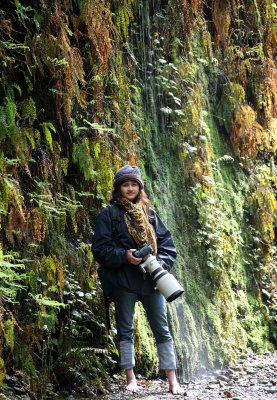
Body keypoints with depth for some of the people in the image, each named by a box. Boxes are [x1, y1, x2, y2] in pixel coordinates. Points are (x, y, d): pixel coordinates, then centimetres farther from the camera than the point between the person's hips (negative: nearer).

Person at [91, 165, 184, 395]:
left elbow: (167, 245, 11)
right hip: (124, 281, -3)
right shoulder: (109, 214, 1)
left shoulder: (149, 213, 12)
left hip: (152, 279, 3)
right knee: (126, 330, 4)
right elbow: (100, 249, -5)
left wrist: (161, 263, -9)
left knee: (162, 330, 3)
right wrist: (124, 255, -20)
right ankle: (131, 378, 13)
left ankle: (172, 380, 7)